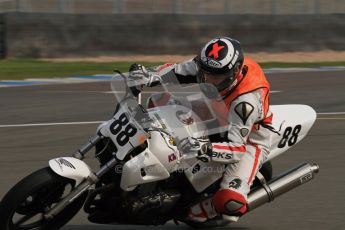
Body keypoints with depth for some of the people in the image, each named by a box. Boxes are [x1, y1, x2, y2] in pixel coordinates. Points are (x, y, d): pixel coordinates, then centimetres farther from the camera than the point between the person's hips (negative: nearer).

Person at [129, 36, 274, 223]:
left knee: (230, 201, -33)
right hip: (219, 125, 8)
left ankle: (201, 212, 1)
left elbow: (236, 147, -42)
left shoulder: (247, 100, -41)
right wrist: (147, 76, -19)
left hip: (248, 141, -7)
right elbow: (178, 71, -1)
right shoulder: (206, 66, -21)